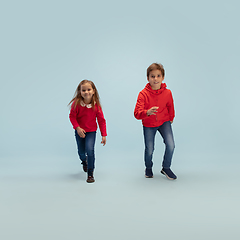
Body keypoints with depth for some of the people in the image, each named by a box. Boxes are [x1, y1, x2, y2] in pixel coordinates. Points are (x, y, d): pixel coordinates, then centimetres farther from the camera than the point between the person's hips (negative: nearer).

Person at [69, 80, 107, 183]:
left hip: (91, 131, -1)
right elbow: (72, 116, -9)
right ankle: (84, 161, 53)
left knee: (89, 150, -18)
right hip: (79, 131, 1)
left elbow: (101, 120, -10)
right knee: (81, 152, 14)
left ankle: (90, 174, -2)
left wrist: (104, 135, -9)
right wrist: (77, 128, -22)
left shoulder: (96, 105, -18)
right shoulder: (76, 103, -19)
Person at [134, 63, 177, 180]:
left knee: (170, 145, -15)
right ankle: (148, 168, 32)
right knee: (149, 150, -1)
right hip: (148, 124, -1)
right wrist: (147, 112, -49)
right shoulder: (143, 94, -22)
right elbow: (137, 113, -30)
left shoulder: (167, 93, -14)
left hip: (164, 122, 2)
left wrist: (171, 119, 21)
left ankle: (166, 168, 13)